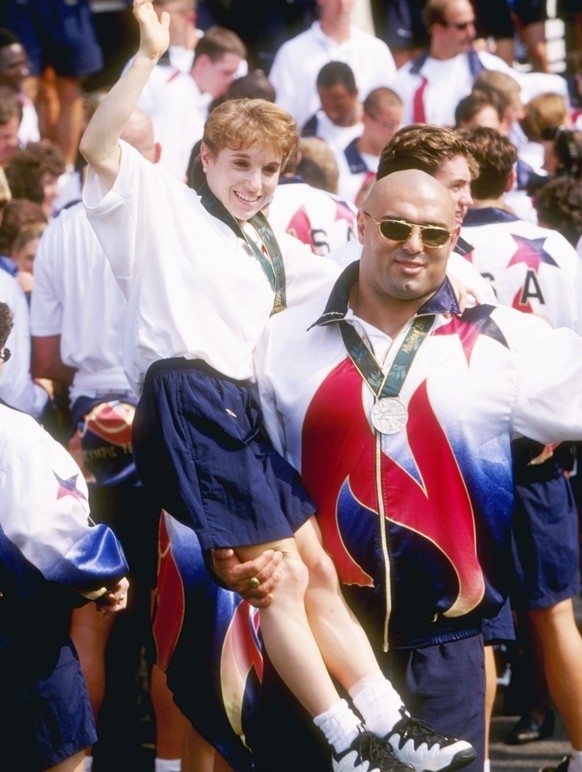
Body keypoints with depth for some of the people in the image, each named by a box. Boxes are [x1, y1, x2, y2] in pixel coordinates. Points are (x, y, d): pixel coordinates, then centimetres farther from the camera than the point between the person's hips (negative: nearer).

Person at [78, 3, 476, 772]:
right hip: (187, 406, -9)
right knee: (281, 577, -9)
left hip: (245, 411, 9)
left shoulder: (272, 247, 25)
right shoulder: (161, 203, 2)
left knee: (316, 569, 8)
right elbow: (96, 145, -16)